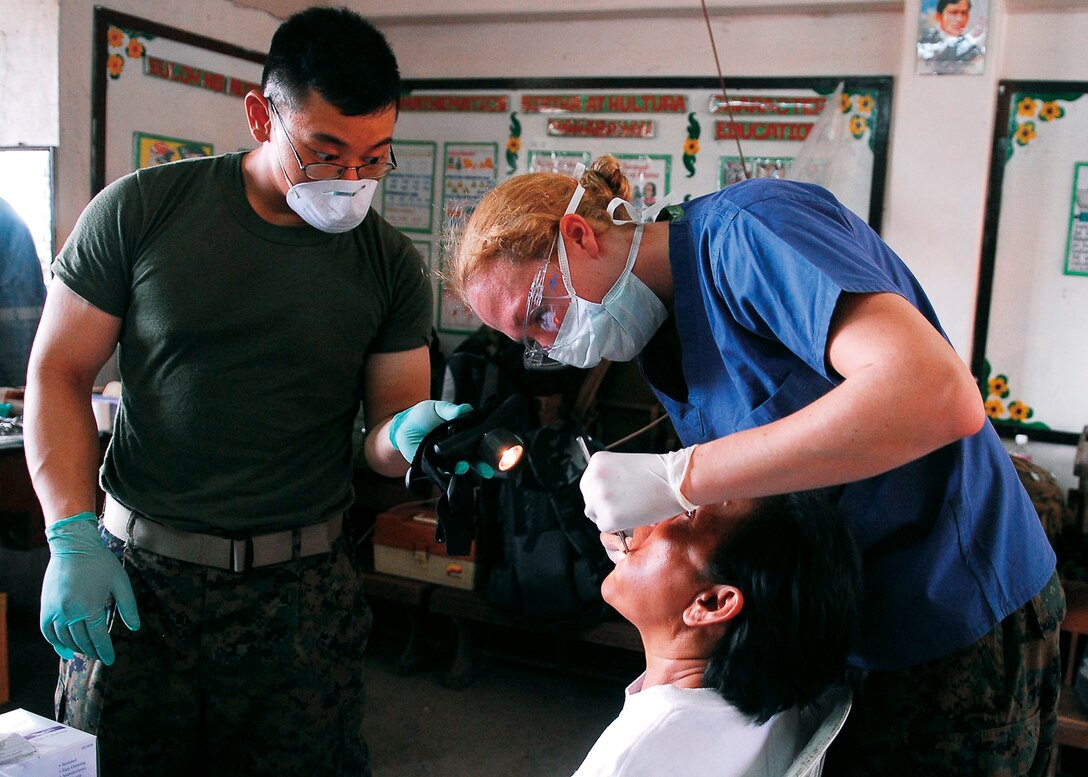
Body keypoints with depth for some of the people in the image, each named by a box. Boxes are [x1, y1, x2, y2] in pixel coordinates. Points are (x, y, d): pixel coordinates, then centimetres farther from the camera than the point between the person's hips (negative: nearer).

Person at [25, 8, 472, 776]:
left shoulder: (391, 264, 0)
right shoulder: (139, 210, -4)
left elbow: (385, 432, 3)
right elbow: (59, 374, 0)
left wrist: (409, 432, -21)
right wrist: (72, 537, -10)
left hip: (300, 590, 1)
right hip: (137, 572, 0)